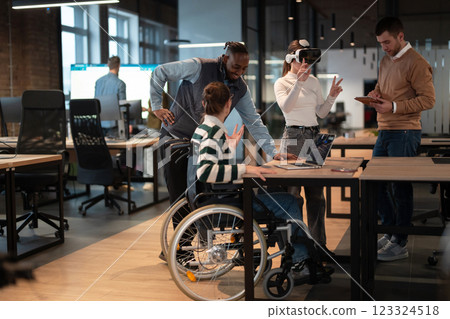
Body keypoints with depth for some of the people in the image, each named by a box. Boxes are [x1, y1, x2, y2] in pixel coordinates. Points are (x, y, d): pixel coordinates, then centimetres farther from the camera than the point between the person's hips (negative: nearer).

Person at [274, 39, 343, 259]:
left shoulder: (313, 81, 14)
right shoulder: (281, 83, -1)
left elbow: (321, 113, 16)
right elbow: (286, 106, -21)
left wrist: (332, 97, 0)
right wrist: (298, 82, -31)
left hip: (314, 136, 5)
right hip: (293, 137, -5)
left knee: (316, 192, 5)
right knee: (292, 191, -3)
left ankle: (319, 242, 13)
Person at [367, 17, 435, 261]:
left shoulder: (416, 63, -10)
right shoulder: (385, 61, 16)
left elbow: (428, 99, -13)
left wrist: (394, 107, -19)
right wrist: (374, 95, 3)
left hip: (404, 133, -9)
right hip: (384, 131, 9)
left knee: (401, 188, -4)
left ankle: (400, 244, 4)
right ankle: (390, 231, 25)